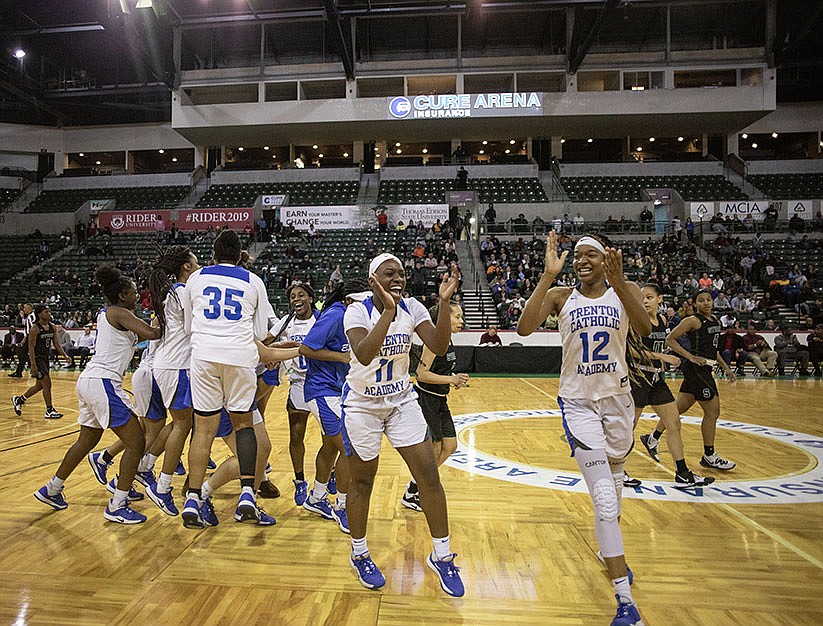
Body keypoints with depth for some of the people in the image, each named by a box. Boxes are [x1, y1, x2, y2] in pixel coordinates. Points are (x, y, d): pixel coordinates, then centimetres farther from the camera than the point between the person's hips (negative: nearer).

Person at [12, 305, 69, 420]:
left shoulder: (52, 327, 6)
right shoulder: (35, 328, -15)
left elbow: (56, 344, 11)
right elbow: (31, 347, -17)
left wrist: (65, 355, -3)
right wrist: (33, 365, -23)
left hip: (45, 358, 8)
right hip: (37, 358, -8)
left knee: (40, 385, 17)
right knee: (47, 383, -11)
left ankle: (19, 399, 39)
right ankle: (49, 410, -3)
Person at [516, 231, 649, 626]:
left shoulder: (623, 291, -1)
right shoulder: (560, 296, -4)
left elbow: (644, 330, -21)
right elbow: (524, 328, -22)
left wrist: (618, 282, -34)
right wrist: (548, 276, -26)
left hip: (618, 399, 3)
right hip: (579, 403, -3)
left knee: (614, 481, 22)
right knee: (604, 499, -11)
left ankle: (609, 551, 50)